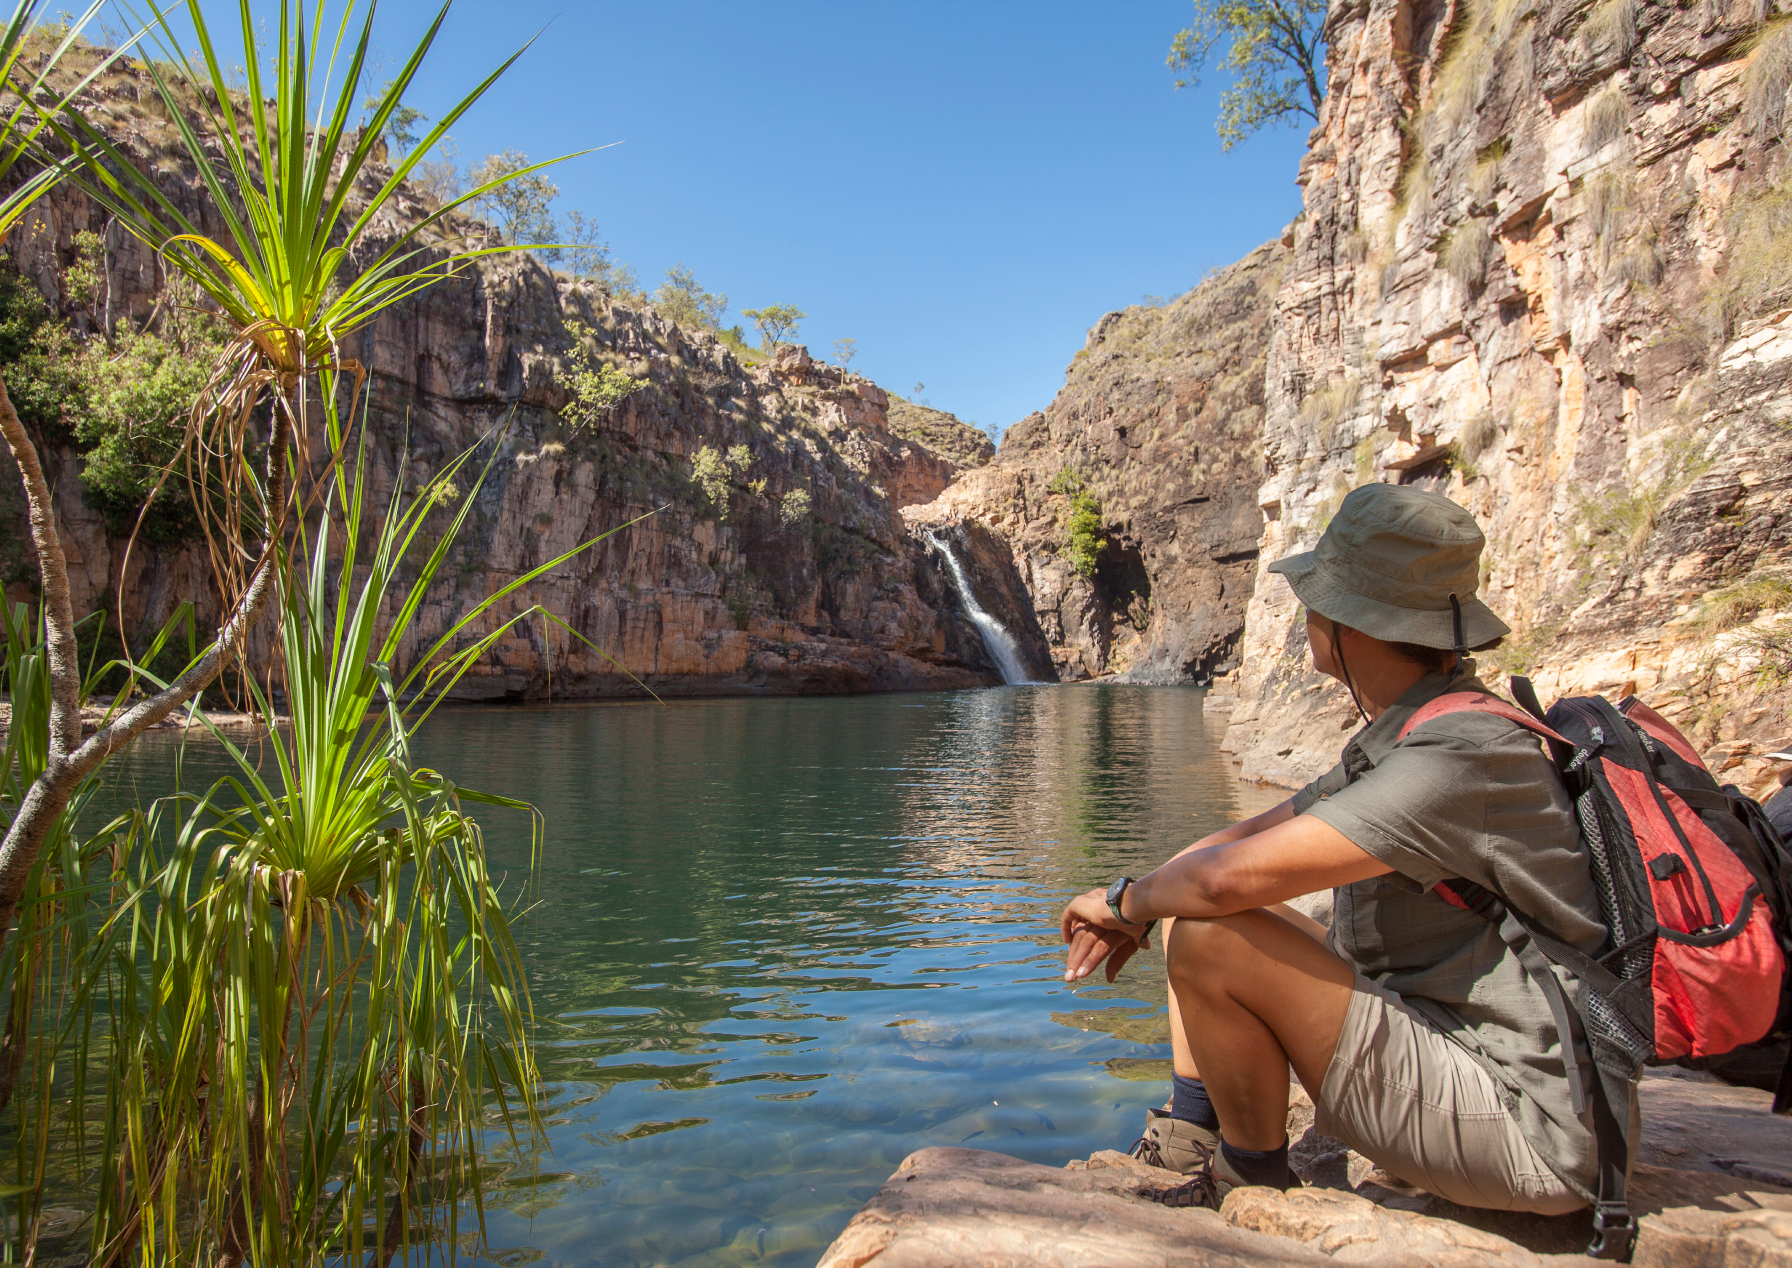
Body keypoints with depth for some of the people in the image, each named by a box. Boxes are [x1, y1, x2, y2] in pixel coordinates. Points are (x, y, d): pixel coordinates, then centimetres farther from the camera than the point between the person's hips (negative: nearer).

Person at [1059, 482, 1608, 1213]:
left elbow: (1233, 875, -33)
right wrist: (1140, 907, -2)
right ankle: (1188, 1139, 13)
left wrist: (1124, 899, -13)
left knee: (1207, 940, -23)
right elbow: (1249, 838, 12)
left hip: (1525, 1133, -9)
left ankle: (1255, 1182, 1)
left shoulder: (1460, 760, -27)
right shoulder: (1392, 742, 6)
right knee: (1190, 913, 10)